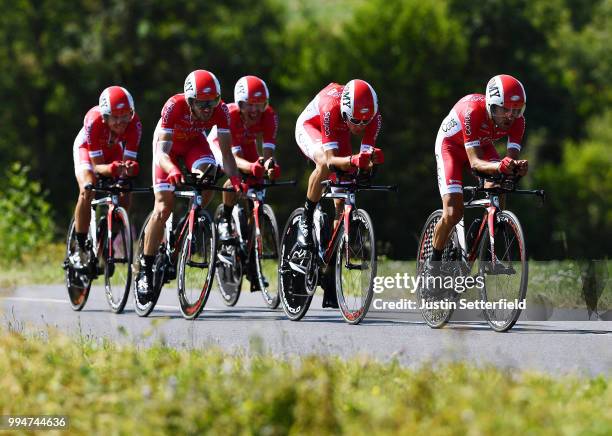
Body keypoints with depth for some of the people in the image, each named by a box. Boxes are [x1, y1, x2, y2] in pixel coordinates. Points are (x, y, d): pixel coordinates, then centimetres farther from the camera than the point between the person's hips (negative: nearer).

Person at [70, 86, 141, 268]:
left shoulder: (134, 124, -35)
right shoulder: (94, 122, -40)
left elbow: (128, 159, -34)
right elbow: (97, 166, -37)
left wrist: (129, 168, -58)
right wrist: (111, 169, -58)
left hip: (114, 151, 3)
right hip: (87, 149, -3)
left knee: (124, 194, -16)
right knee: (87, 190, -28)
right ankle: (80, 248, -18)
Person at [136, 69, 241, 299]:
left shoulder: (220, 110, -31)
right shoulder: (174, 106, -38)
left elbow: (226, 151, -26)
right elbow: (162, 153, -40)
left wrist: (235, 177, -44)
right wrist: (173, 170, -62)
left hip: (194, 142, 2)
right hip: (168, 142, -2)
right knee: (163, 208, -13)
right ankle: (145, 269, -3)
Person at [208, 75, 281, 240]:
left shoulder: (269, 116, -34)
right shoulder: (230, 115, -42)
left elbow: (268, 150, -41)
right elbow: (235, 157, -46)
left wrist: (270, 164, -66)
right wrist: (252, 166, -69)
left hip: (247, 143, 3)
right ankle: (225, 221, -12)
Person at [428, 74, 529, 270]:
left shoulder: (517, 120, -27)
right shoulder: (473, 112, -40)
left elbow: (512, 157, -31)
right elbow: (474, 162, -43)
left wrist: (517, 166, -56)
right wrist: (499, 166, -63)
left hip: (481, 145, 4)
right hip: (451, 145, -4)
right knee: (453, 213, -17)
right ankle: (433, 263, 5)